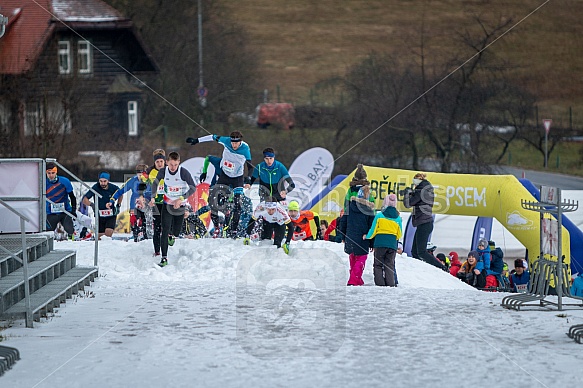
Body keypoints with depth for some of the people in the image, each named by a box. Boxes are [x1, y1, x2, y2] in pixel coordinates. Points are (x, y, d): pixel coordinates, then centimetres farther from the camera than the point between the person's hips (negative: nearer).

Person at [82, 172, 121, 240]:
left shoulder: (113, 188, -11)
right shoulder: (96, 188, -17)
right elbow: (85, 199, -20)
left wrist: (118, 205, 7)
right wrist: (91, 204, -37)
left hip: (111, 215, 0)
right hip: (100, 215, 0)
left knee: (108, 233, -23)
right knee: (99, 237, 7)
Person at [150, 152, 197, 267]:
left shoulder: (183, 172, -22)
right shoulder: (163, 172, -12)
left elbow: (193, 188, -21)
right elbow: (155, 183, 7)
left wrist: (181, 199, -29)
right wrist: (153, 197, -4)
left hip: (180, 206, -1)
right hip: (167, 205, 1)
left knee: (176, 233, 11)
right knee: (165, 231, -12)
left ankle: (171, 235, 51)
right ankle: (164, 257, -11)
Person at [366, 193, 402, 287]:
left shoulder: (379, 216, -2)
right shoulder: (398, 218, 6)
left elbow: (373, 230, 1)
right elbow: (399, 234, 13)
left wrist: (367, 237, 21)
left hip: (380, 243, -3)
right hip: (392, 244, 3)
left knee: (378, 264, 4)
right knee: (390, 264, 8)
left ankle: (379, 283, -6)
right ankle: (390, 283, -2)